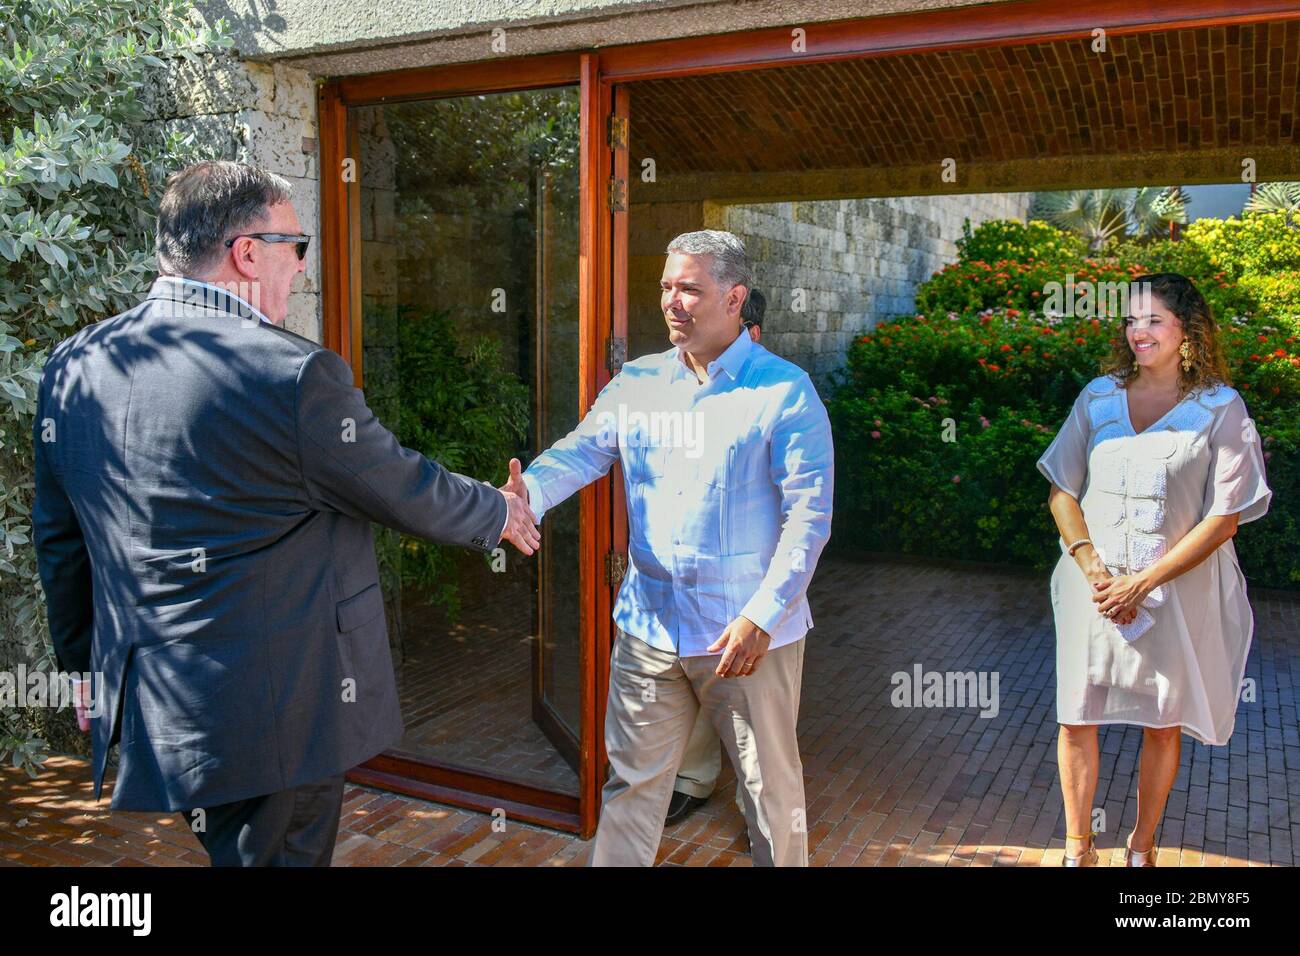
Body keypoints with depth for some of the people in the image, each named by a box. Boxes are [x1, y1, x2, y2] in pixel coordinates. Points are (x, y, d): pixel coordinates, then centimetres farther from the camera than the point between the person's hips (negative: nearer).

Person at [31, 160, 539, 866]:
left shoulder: (72, 365, 1)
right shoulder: (293, 375, -22)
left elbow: (60, 541, 10)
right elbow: (403, 490, -9)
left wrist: (86, 666, 23)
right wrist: (499, 513, 11)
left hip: (147, 705, 7)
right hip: (278, 714, -7)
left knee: (230, 847, 24)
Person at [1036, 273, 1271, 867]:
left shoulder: (1221, 409, -5)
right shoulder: (1099, 396, 4)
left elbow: (1224, 519, -8)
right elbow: (1061, 491, 5)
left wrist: (1141, 583, -15)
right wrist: (1092, 568, -10)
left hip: (1176, 591, -2)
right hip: (1094, 587, 2)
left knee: (1162, 726, 10)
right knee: (1076, 719, 4)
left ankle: (1141, 845, 30)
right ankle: (1078, 848, 22)